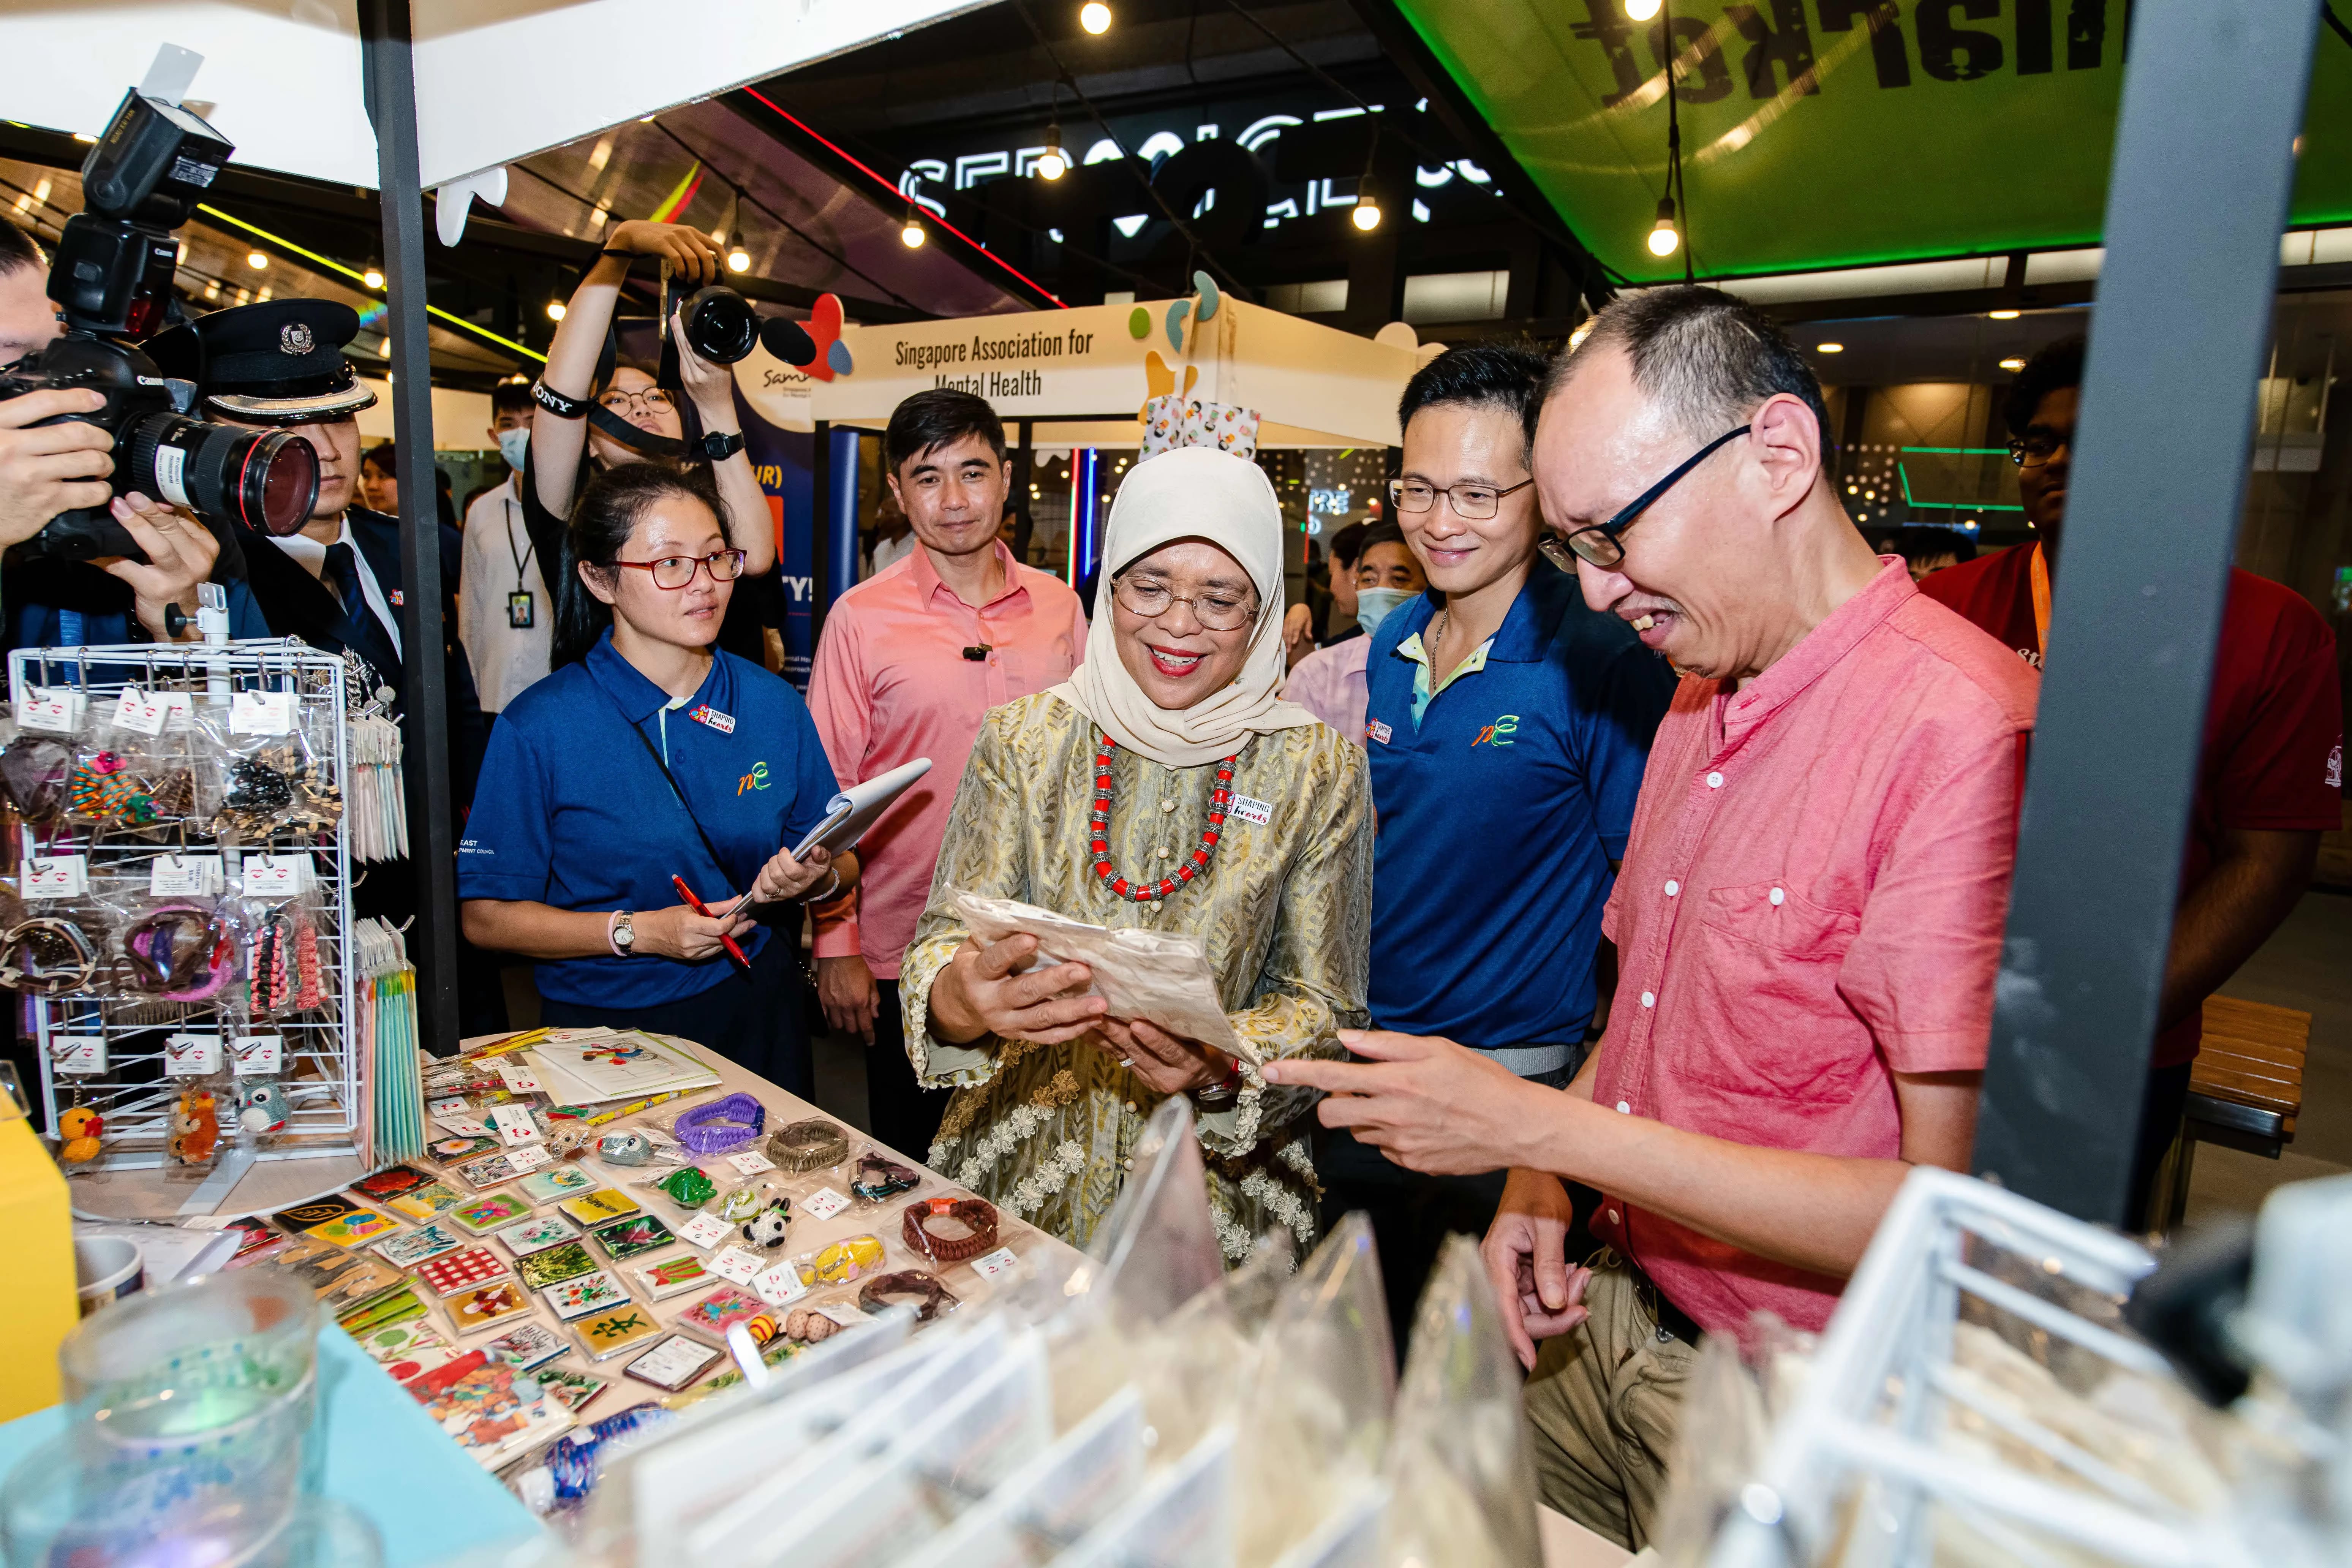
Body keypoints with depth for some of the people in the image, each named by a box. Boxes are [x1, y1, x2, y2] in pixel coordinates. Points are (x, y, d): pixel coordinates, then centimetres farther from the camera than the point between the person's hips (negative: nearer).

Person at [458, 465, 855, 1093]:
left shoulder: (773, 705, -2)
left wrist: (817, 876, -17)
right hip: (607, 1024, -2)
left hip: (760, 1014, 3)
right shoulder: (537, 728, -11)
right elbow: (486, 915, -9)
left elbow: (844, 864, 5)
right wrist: (638, 932, -18)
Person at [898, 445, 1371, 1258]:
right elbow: (950, 936, -4)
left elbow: (1322, 1004, -1)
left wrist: (1221, 1067, -20)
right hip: (1019, 1166, 1)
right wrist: (957, 1001, -26)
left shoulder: (1318, 770, -2)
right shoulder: (1022, 739, 0)